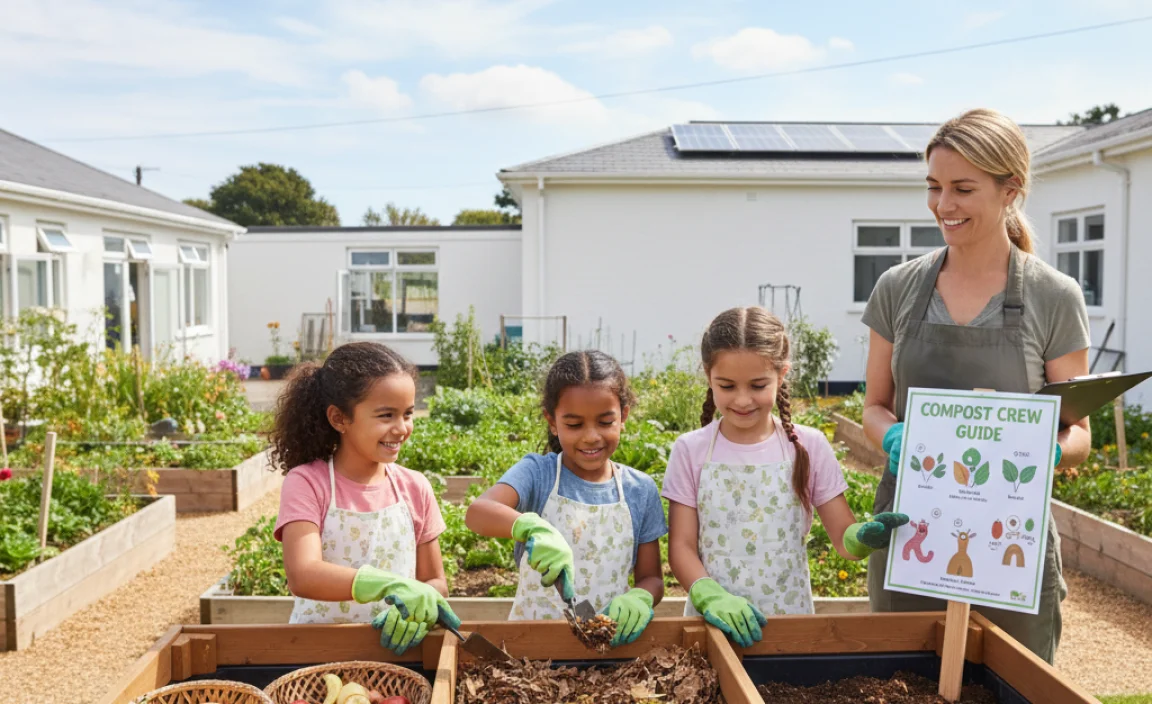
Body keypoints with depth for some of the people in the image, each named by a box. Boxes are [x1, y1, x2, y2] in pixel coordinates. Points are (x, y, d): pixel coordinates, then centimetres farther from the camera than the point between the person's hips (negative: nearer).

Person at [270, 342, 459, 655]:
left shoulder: (414, 488, 2)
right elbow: (302, 576, -22)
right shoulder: (306, 484, -8)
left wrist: (418, 608, -14)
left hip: (395, 647, 3)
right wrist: (391, 585, -35)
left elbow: (435, 582, 9)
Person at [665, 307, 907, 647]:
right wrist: (712, 598, -21)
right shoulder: (691, 450, -4)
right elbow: (682, 546, -4)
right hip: (714, 622, 0)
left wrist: (865, 537, -23)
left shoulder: (808, 447, -3)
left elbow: (844, 539, -1)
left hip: (790, 621, 0)